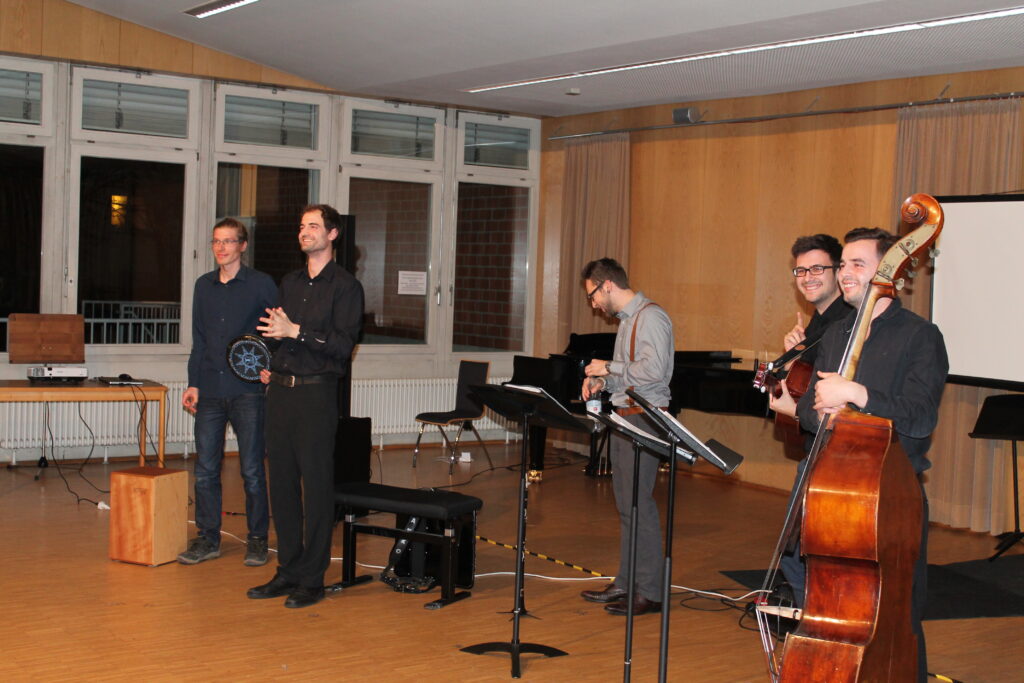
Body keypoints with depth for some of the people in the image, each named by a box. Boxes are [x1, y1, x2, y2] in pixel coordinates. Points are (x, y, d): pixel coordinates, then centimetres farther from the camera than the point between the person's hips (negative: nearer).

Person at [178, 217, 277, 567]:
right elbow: (199, 340, 17)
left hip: (247, 391, -4)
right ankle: (208, 538, 16)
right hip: (210, 390, 5)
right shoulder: (204, 285, 14)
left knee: (252, 470, 0)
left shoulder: (261, 284, -1)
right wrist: (193, 383, 12)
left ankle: (257, 538, 12)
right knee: (205, 469, 5)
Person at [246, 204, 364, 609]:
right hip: (281, 389, 7)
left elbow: (344, 344, -13)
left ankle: (312, 579, 3)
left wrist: (296, 332, -20)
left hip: (317, 393, -7)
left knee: (316, 486, -3)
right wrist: (271, 366, 9)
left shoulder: (345, 286, -4)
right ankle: (287, 572, 18)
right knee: (282, 482, 9)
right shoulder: (290, 282, 17)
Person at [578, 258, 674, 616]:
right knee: (626, 505, 13)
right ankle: (625, 583, 21)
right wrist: (603, 381, 6)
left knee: (639, 504, -8)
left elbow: (653, 370, -23)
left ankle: (649, 592, -2)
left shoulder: (650, 317, -12)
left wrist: (609, 367, -13)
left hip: (644, 419, -10)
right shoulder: (627, 319, 18)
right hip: (624, 417, 10)